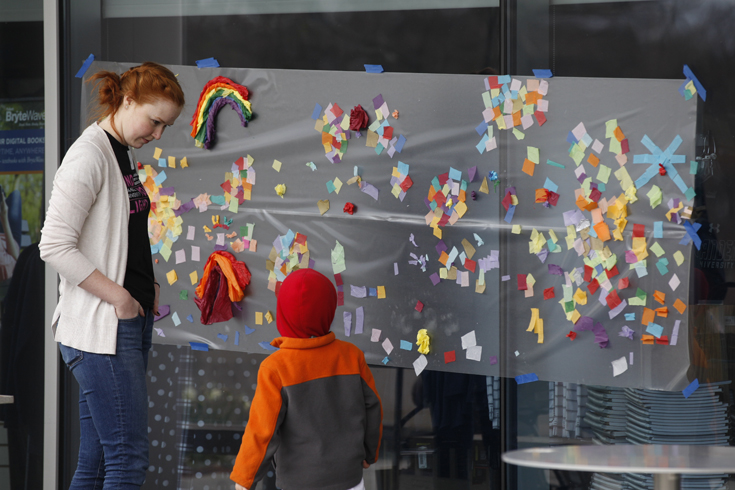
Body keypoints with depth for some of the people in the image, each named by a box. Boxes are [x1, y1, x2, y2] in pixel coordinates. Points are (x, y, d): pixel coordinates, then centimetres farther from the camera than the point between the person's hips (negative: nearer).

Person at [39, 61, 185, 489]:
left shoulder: (122, 154, 16)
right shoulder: (89, 156, -14)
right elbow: (55, 246, -20)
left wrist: (147, 287, 9)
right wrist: (119, 297, -17)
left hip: (131, 323, 9)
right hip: (101, 330, -9)